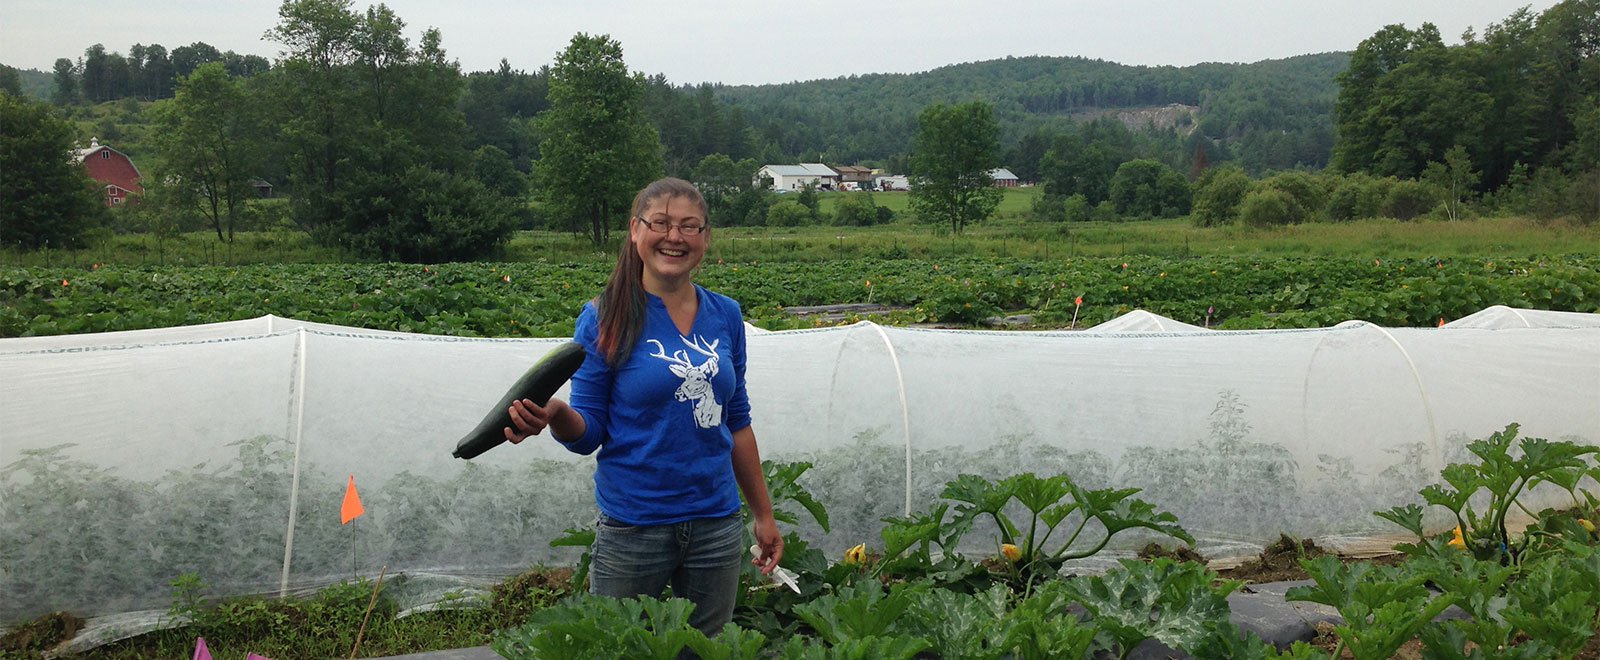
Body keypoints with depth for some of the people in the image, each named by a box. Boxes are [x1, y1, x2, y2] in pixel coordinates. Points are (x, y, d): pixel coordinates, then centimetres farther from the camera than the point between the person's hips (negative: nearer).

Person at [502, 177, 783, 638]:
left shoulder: (725, 315, 4)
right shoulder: (606, 318, -7)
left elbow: (736, 423, 11)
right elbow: (589, 432, -6)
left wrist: (763, 514, 13)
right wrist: (554, 415, -28)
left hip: (715, 524, 4)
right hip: (632, 528, -4)